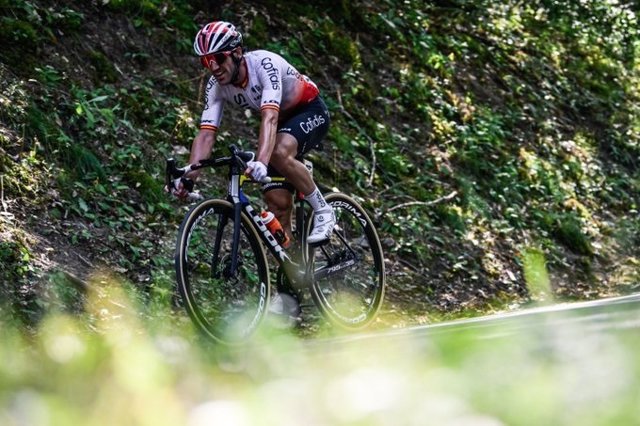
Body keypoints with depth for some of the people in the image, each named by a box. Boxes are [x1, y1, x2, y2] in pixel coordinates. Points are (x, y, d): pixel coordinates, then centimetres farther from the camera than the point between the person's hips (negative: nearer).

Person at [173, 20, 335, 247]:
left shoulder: (264, 64, -33)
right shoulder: (216, 86, -16)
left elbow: (270, 117, -45)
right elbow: (206, 134, -21)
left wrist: (261, 162, -60)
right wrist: (188, 176, -37)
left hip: (310, 111, -6)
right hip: (282, 122, 6)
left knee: (279, 153, -35)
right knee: (277, 203, -9)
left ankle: (323, 211, -16)